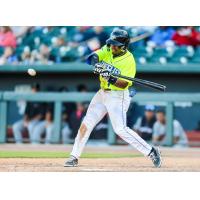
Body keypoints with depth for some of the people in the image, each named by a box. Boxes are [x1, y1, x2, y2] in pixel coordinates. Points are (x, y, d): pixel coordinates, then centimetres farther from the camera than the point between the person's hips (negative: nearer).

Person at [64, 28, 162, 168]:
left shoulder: (129, 60, -16)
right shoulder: (107, 50, 0)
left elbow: (124, 84, -23)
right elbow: (92, 57, -15)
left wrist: (111, 79, -40)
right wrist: (96, 61, -37)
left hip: (118, 96, -7)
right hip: (103, 93, 7)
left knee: (120, 129, -16)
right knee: (86, 124, 5)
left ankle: (151, 152, -9)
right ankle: (74, 157, 13)